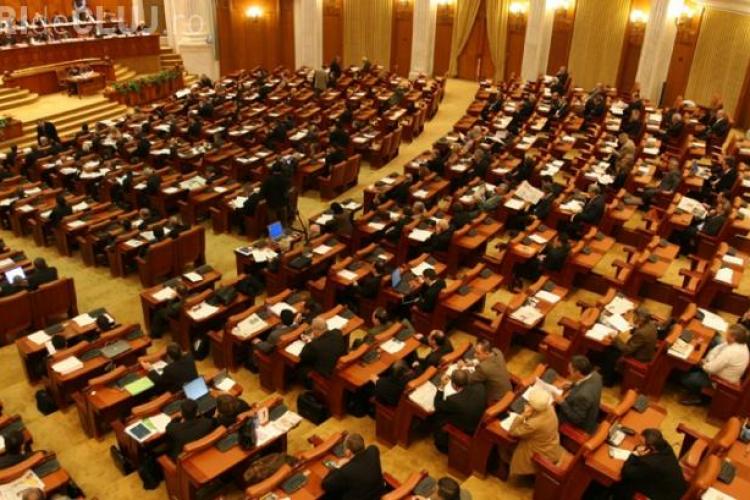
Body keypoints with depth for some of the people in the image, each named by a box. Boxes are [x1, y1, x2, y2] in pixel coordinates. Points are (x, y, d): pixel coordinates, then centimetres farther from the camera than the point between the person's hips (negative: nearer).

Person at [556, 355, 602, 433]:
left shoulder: (583, 395, -42)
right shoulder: (594, 375, -18)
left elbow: (576, 419, -28)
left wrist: (562, 402, -24)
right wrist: (571, 387, -8)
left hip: (580, 427, -8)